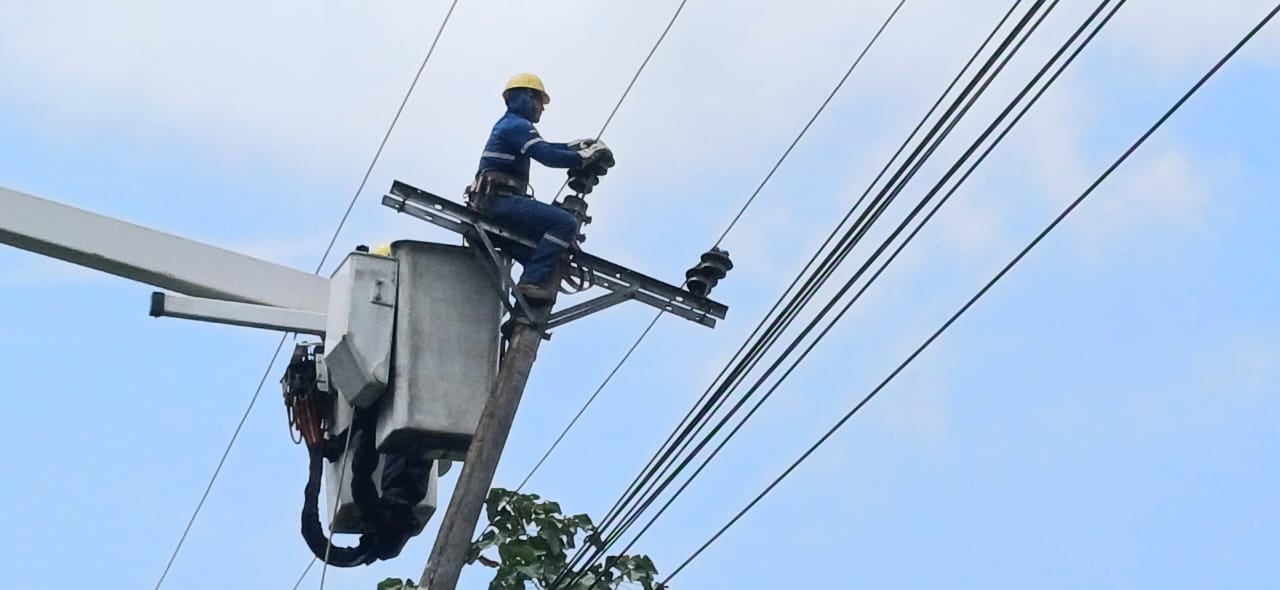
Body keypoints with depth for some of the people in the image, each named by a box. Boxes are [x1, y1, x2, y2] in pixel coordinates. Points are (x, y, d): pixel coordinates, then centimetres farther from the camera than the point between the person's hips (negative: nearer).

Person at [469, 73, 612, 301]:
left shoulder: (507, 125, 26)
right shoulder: (518, 125, -6)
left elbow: (542, 148, 31)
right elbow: (547, 156, -19)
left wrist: (575, 146, 19)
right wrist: (585, 157, -11)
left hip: (493, 203, 11)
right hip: (501, 199, -11)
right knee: (565, 222, -22)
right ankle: (533, 281, -26)